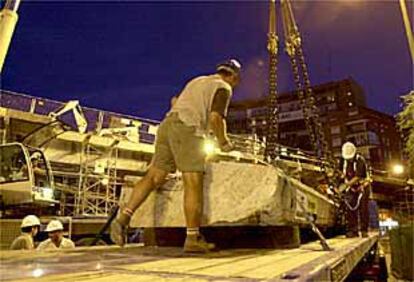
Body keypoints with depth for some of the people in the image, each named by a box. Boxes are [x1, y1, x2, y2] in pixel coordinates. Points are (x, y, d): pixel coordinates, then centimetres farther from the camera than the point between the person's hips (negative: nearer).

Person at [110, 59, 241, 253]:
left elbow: (175, 101, 42)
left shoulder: (197, 81, 30)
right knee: (193, 184, -7)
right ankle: (193, 238, -6)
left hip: (167, 124, 8)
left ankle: (123, 218, -7)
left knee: (154, 177, 3)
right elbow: (215, 117, -9)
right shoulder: (223, 87, 6)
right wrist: (224, 143, 4)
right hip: (187, 129, -8)